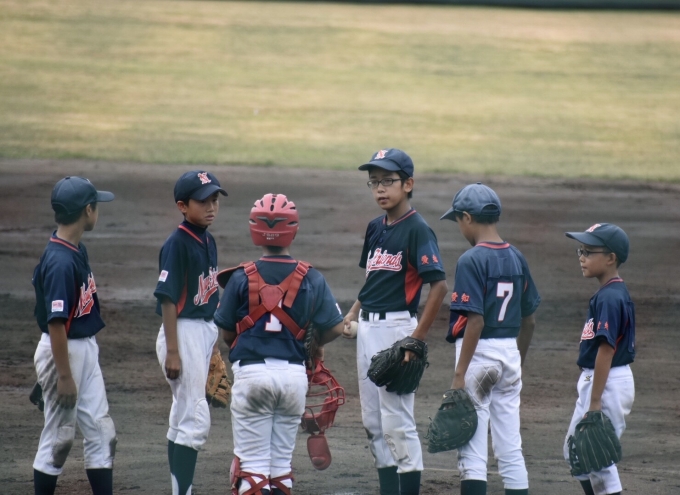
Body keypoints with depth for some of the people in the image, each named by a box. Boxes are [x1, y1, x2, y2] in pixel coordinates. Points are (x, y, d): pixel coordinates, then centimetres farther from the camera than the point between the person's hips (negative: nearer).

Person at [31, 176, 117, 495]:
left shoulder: (77, 250, 6)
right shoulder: (60, 261, -24)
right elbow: (56, 323, -24)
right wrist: (64, 376, -23)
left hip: (86, 349, 9)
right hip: (63, 352, -9)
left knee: (100, 431, 10)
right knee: (59, 436, 0)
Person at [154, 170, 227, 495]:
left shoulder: (207, 241, 10)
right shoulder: (177, 244, -15)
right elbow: (168, 299, -17)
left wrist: (213, 342, 19)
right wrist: (172, 351, -19)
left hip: (205, 331, 9)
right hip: (183, 333, -9)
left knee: (184, 419, 14)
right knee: (195, 420, -12)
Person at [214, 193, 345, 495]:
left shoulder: (242, 278, -5)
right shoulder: (311, 279, -1)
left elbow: (226, 333, 1)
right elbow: (335, 328, 0)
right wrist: (316, 344, 21)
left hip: (252, 371, -2)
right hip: (294, 373, 2)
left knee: (252, 463, 1)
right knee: (281, 462, 14)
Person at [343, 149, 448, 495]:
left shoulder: (417, 229, -12)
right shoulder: (375, 228, 13)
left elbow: (439, 285, -17)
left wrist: (418, 339, -19)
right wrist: (352, 315, 6)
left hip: (396, 327, -9)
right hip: (367, 329, 9)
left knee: (397, 421, -7)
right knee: (373, 423, 11)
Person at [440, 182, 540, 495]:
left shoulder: (471, 260, -13)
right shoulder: (516, 258, 8)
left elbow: (475, 321, -19)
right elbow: (528, 320, 12)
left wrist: (460, 374, -17)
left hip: (480, 352, -7)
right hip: (510, 352, 7)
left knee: (472, 449, -4)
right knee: (510, 449, 11)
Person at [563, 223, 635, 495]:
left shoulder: (609, 298, -20)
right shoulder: (615, 293, 10)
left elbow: (606, 350, -23)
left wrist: (594, 403, -23)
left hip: (607, 382, -10)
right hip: (594, 380, 10)